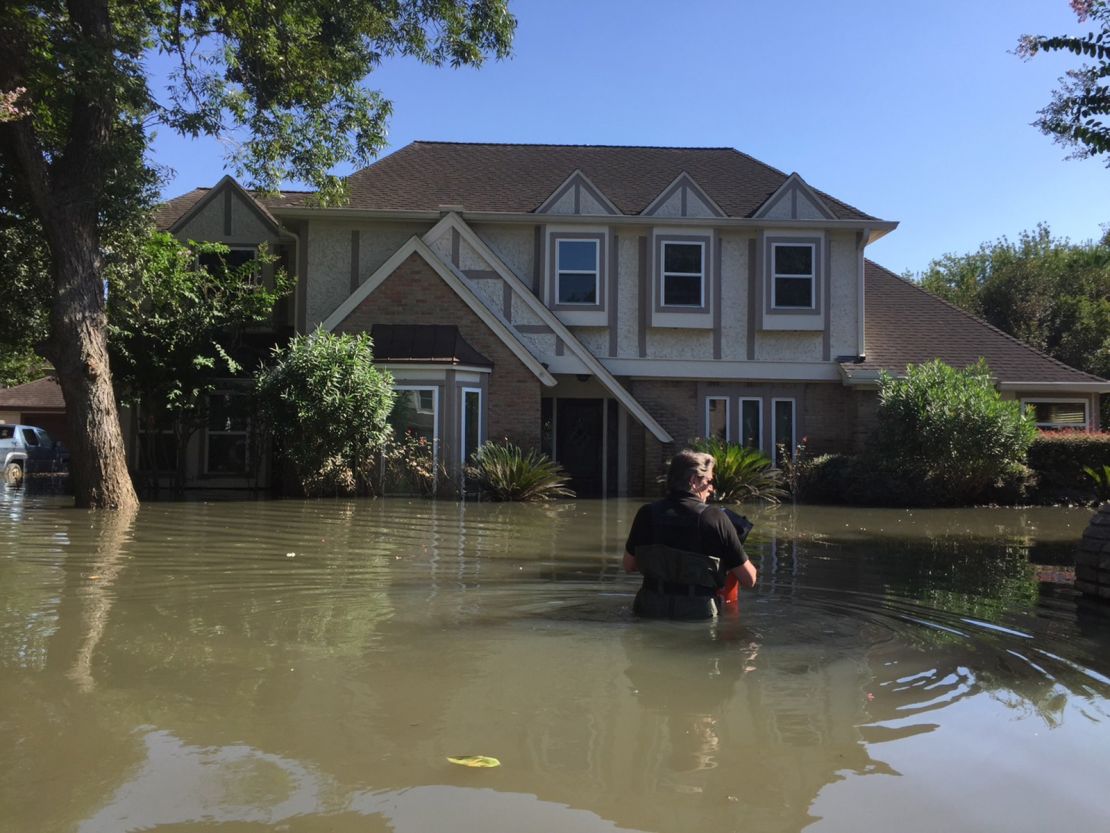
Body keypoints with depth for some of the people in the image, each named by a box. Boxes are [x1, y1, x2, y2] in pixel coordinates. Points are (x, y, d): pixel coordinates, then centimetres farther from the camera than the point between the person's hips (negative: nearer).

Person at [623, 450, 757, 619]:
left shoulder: (647, 513, 1)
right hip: (697, 615, -3)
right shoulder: (715, 518, -7)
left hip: (650, 612, 3)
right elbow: (749, 580, -2)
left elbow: (629, 566, 15)